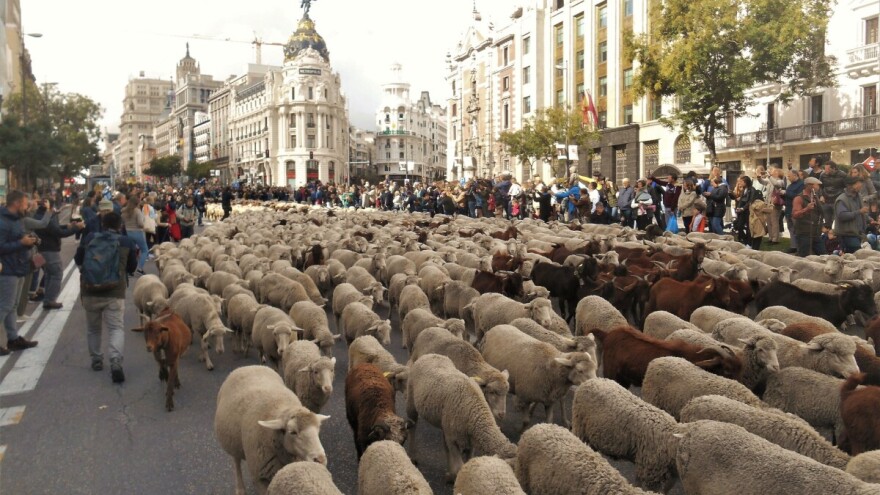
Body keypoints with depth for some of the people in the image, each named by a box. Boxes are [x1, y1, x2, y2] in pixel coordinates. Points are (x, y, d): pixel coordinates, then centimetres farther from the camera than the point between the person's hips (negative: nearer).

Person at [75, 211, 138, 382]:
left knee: (93, 328, 19)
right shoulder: (127, 242, -1)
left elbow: (78, 259, 19)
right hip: (115, 293, -2)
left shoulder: (90, 238, 5)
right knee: (116, 327, -3)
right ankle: (116, 361, -22)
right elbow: (132, 268, 9)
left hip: (89, 291, 2)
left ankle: (96, 360, 29)